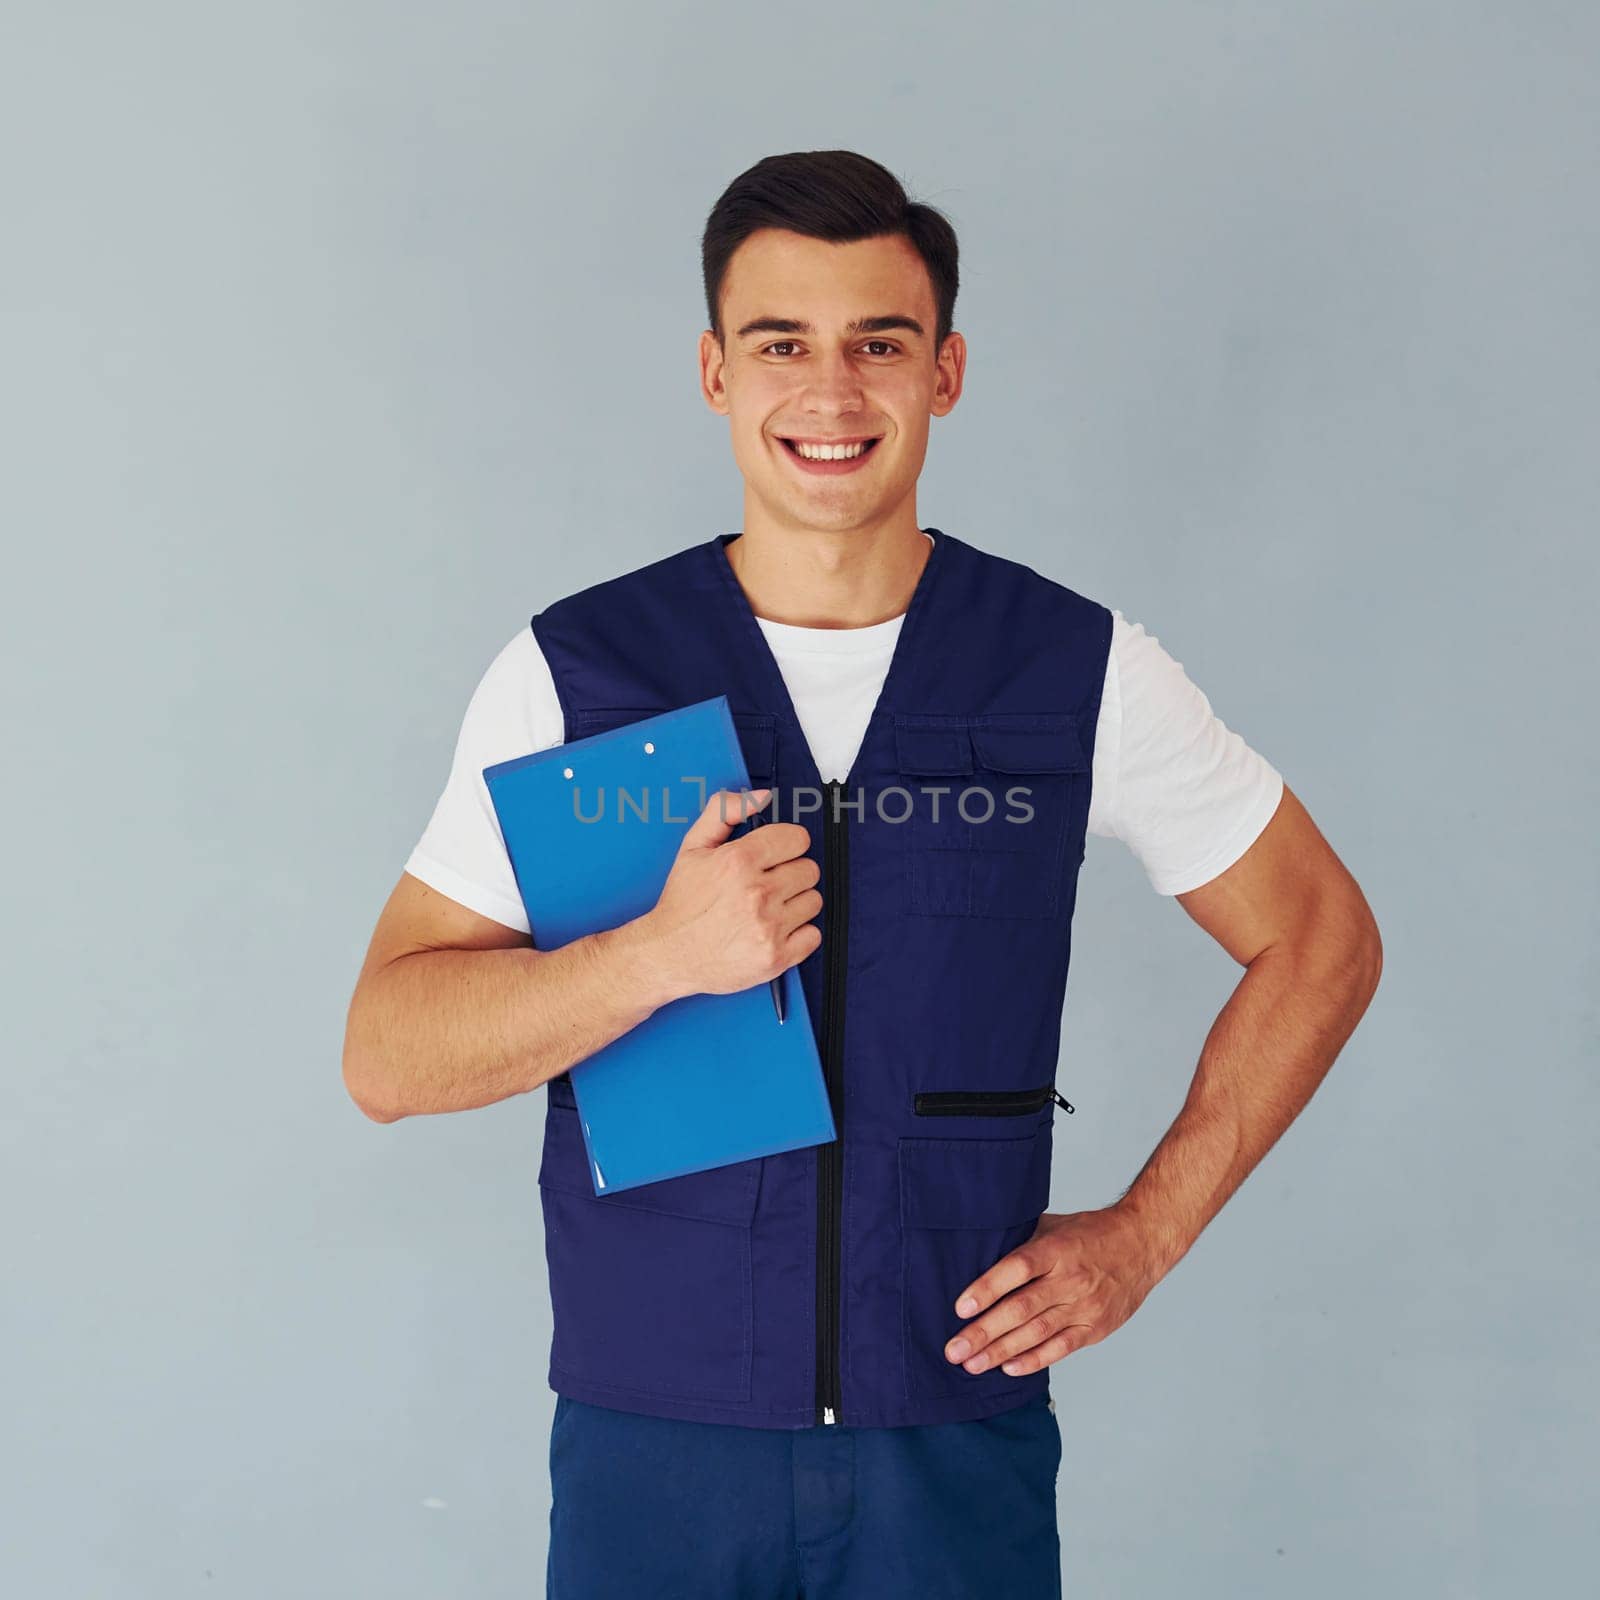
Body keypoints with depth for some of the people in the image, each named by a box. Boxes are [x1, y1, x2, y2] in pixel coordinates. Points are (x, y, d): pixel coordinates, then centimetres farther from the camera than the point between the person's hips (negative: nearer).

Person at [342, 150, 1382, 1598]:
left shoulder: (1085, 673, -4)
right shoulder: (572, 673, -5)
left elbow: (1321, 939, 8)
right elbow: (387, 1056, -6)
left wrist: (1145, 1233, 1)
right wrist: (661, 955, -22)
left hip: (961, 1440, 0)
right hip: (652, 1440, 0)